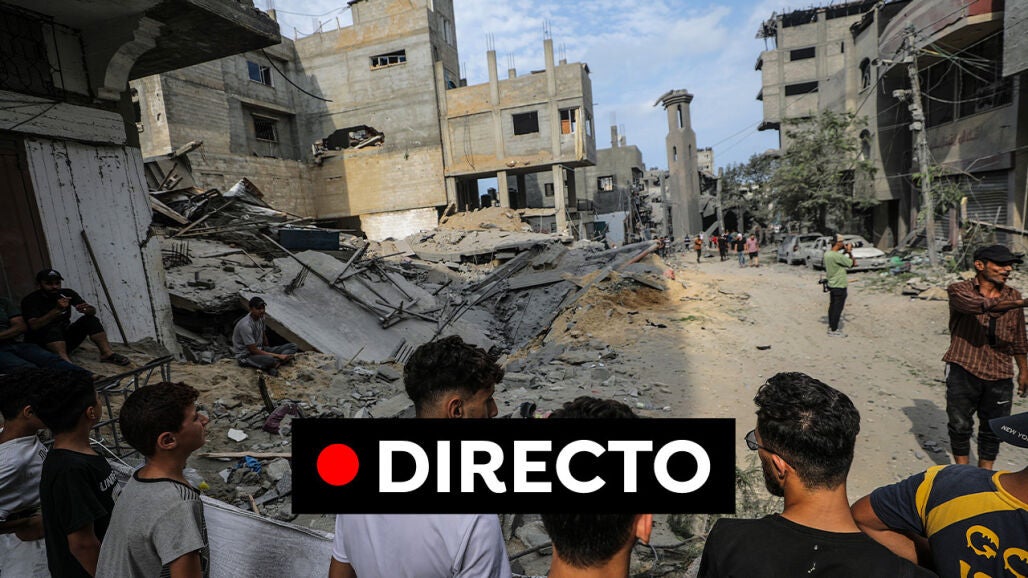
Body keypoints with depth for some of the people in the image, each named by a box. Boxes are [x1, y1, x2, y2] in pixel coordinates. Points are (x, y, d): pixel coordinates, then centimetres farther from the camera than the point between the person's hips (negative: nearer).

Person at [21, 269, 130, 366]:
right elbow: (34, 326, -27)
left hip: (65, 339, 4)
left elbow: (93, 310, -6)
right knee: (53, 329, -33)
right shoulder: (30, 300, -10)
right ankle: (65, 361, -55)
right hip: (41, 345, -4)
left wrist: (86, 310, -31)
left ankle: (107, 353, -28)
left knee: (91, 319, -14)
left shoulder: (67, 293, 1)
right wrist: (57, 310, -41)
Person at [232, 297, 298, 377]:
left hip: (260, 349, 9)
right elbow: (253, 350, -24)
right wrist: (278, 355, -23)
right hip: (246, 355, -9)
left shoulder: (261, 317, -2)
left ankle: (275, 364, -27)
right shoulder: (245, 325, -27)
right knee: (270, 360, -42)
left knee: (292, 346, -9)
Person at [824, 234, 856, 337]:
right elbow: (853, 263, -16)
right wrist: (849, 252, -5)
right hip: (839, 286, -9)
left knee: (832, 306, 17)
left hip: (831, 284, 9)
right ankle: (834, 330, 5)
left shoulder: (827, 253, 2)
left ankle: (831, 327, 26)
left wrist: (845, 252, 9)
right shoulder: (836, 256, -25)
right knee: (838, 308, -1)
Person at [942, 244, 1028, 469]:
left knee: (993, 430, 13)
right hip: (964, 371, -4)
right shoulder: (959, 290, -6)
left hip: (1000, 376, 4)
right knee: (960, 426, 8)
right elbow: (981, 305, -29)